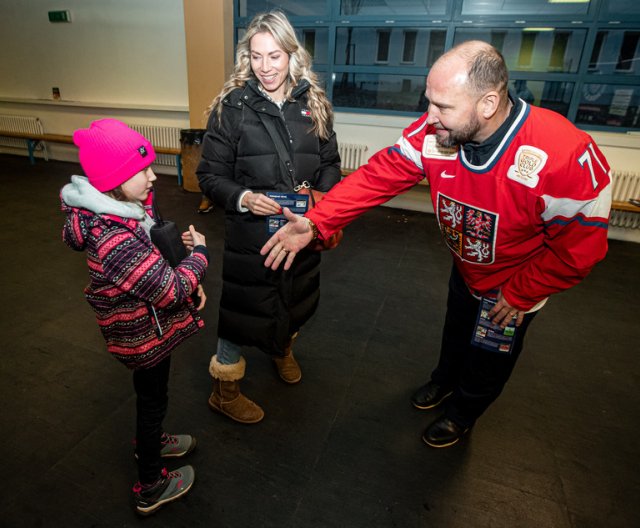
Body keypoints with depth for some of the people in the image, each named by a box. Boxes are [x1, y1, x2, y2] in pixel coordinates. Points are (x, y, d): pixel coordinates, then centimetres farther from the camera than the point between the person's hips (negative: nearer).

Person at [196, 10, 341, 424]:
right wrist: (243, 198, -24)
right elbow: (210, 175, -6)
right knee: (243, 311, 7)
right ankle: (224, 392, 32)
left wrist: (320, 194, -10)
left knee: (296, 300, 23)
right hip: (250, 234, -4)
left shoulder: (314, 103, 1)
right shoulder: (232, 106, -8)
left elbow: (331, 164, 8)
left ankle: (283, 349, 56)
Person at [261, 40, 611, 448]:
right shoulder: (433, 133, -26)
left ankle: (462, 414, 49)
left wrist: (519, 294, -17)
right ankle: (444, 381, 62)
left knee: (488, 357, 18)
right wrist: (316, 223, -37)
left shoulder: (565, 158, -38)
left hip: (515, 284, -4)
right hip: (466, 266, 4)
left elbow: (580, 248, -26)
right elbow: (376, 177, -26)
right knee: (456, 331, 29)